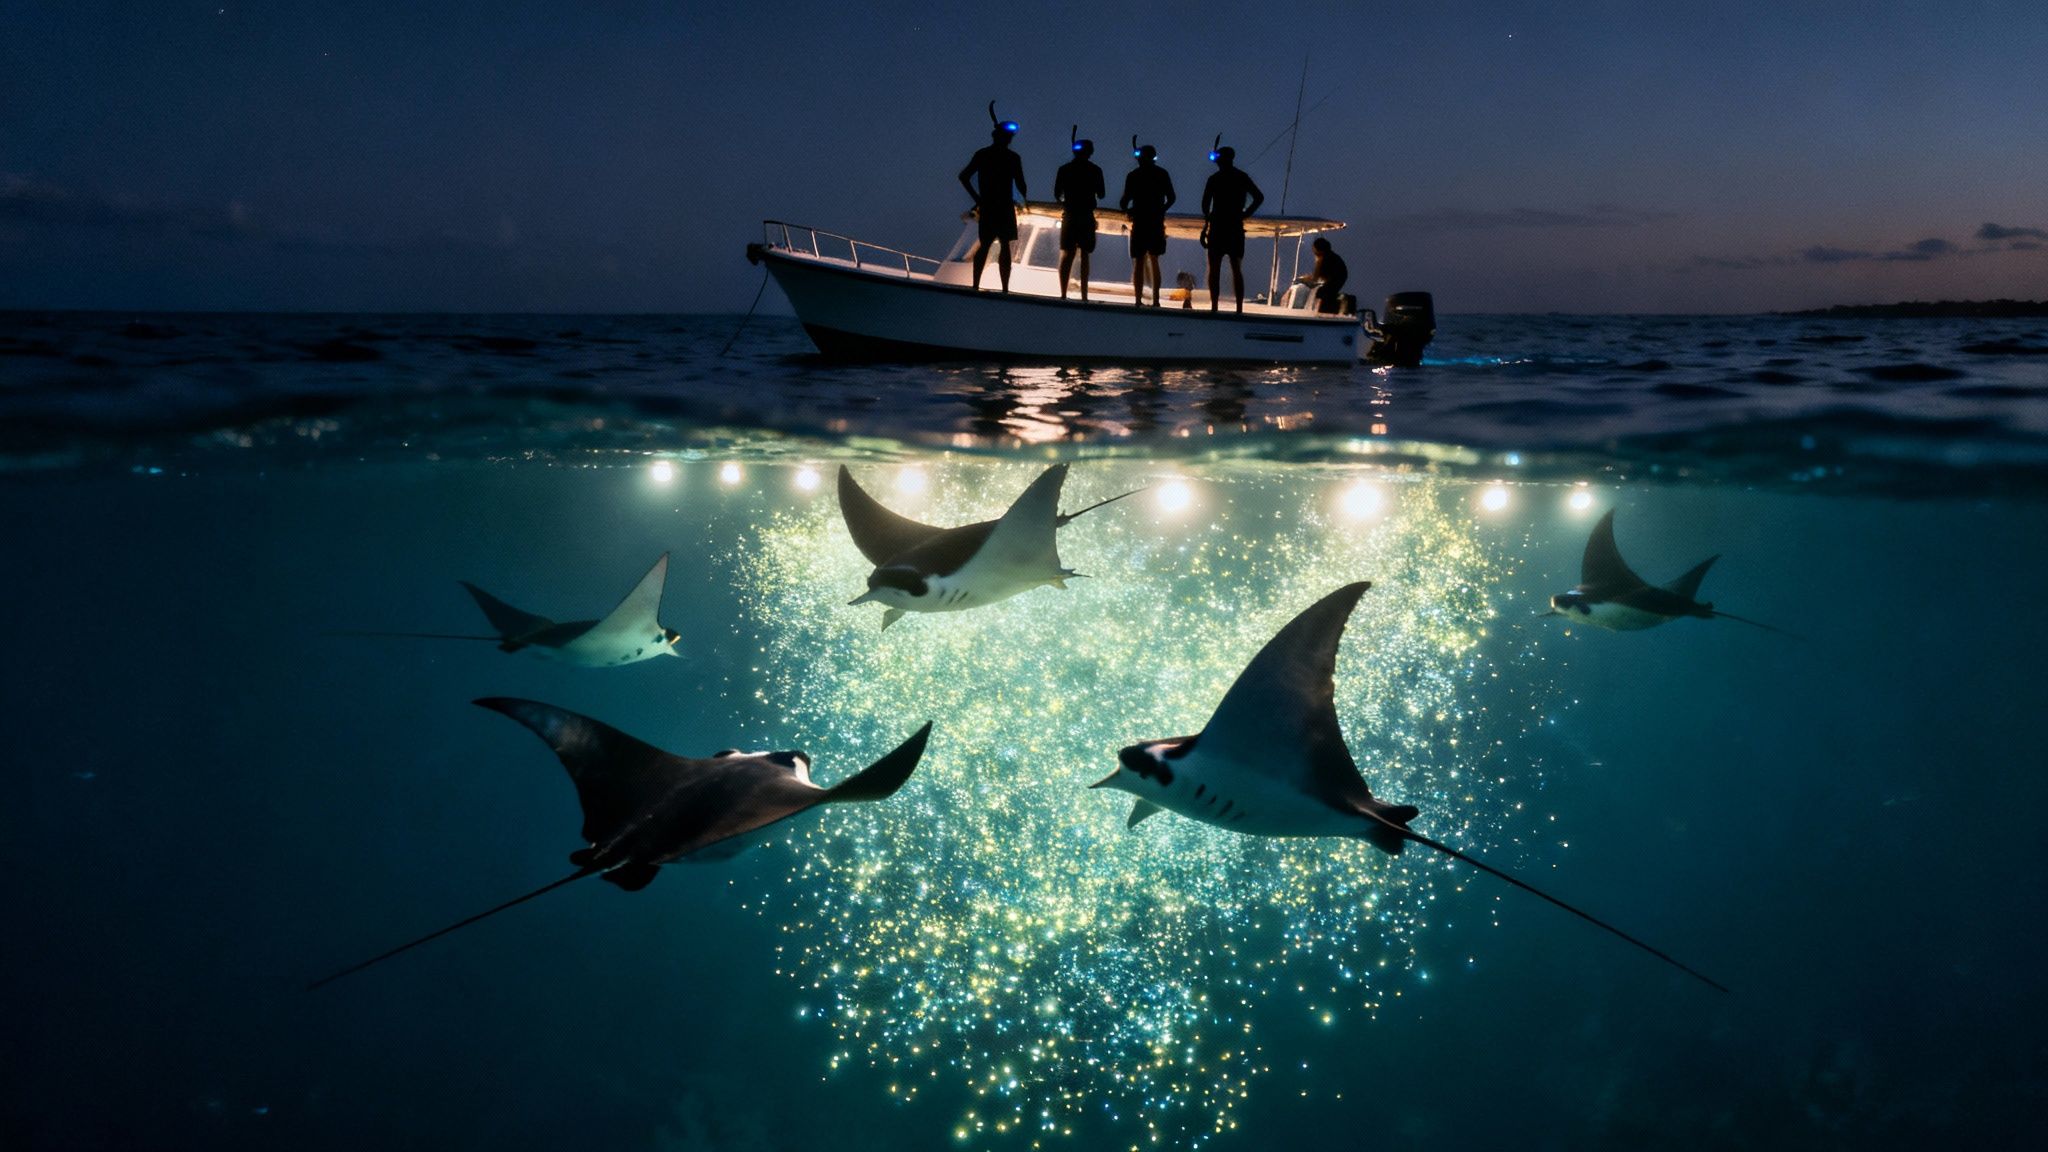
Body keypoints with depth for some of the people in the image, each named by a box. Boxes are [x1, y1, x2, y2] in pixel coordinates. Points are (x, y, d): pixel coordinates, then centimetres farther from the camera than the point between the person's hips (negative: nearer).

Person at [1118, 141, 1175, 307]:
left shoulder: (1134, 175, -4)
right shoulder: (1163, 174, 4)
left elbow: (1125, 200, -7)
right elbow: (1171, 198, 5)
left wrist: (1126, 209, 14)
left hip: (1140, 222, -3)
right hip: (1157, 223, 3)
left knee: (1139, 262, 0)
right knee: (1154, 260, 16)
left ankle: (1138, 300, -8)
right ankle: (1155, 300, 13)